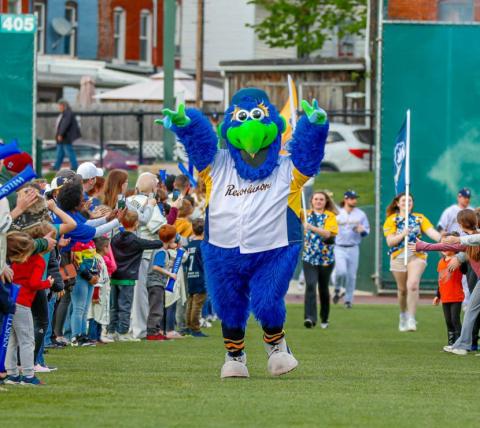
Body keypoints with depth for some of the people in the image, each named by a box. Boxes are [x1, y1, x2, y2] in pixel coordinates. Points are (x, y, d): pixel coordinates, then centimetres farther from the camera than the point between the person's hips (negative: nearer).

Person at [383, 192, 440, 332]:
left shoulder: (419, 218, 8)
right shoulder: (392, 220, 5)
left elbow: (432, 232, -4)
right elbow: (390, 242, -3)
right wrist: (403, 234, -19)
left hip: (417, 256, -1)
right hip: (399, 256, 1)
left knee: (413, 285, -20)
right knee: (402, 289, 10)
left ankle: (411, 320, -19)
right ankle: (403, 315, 35)